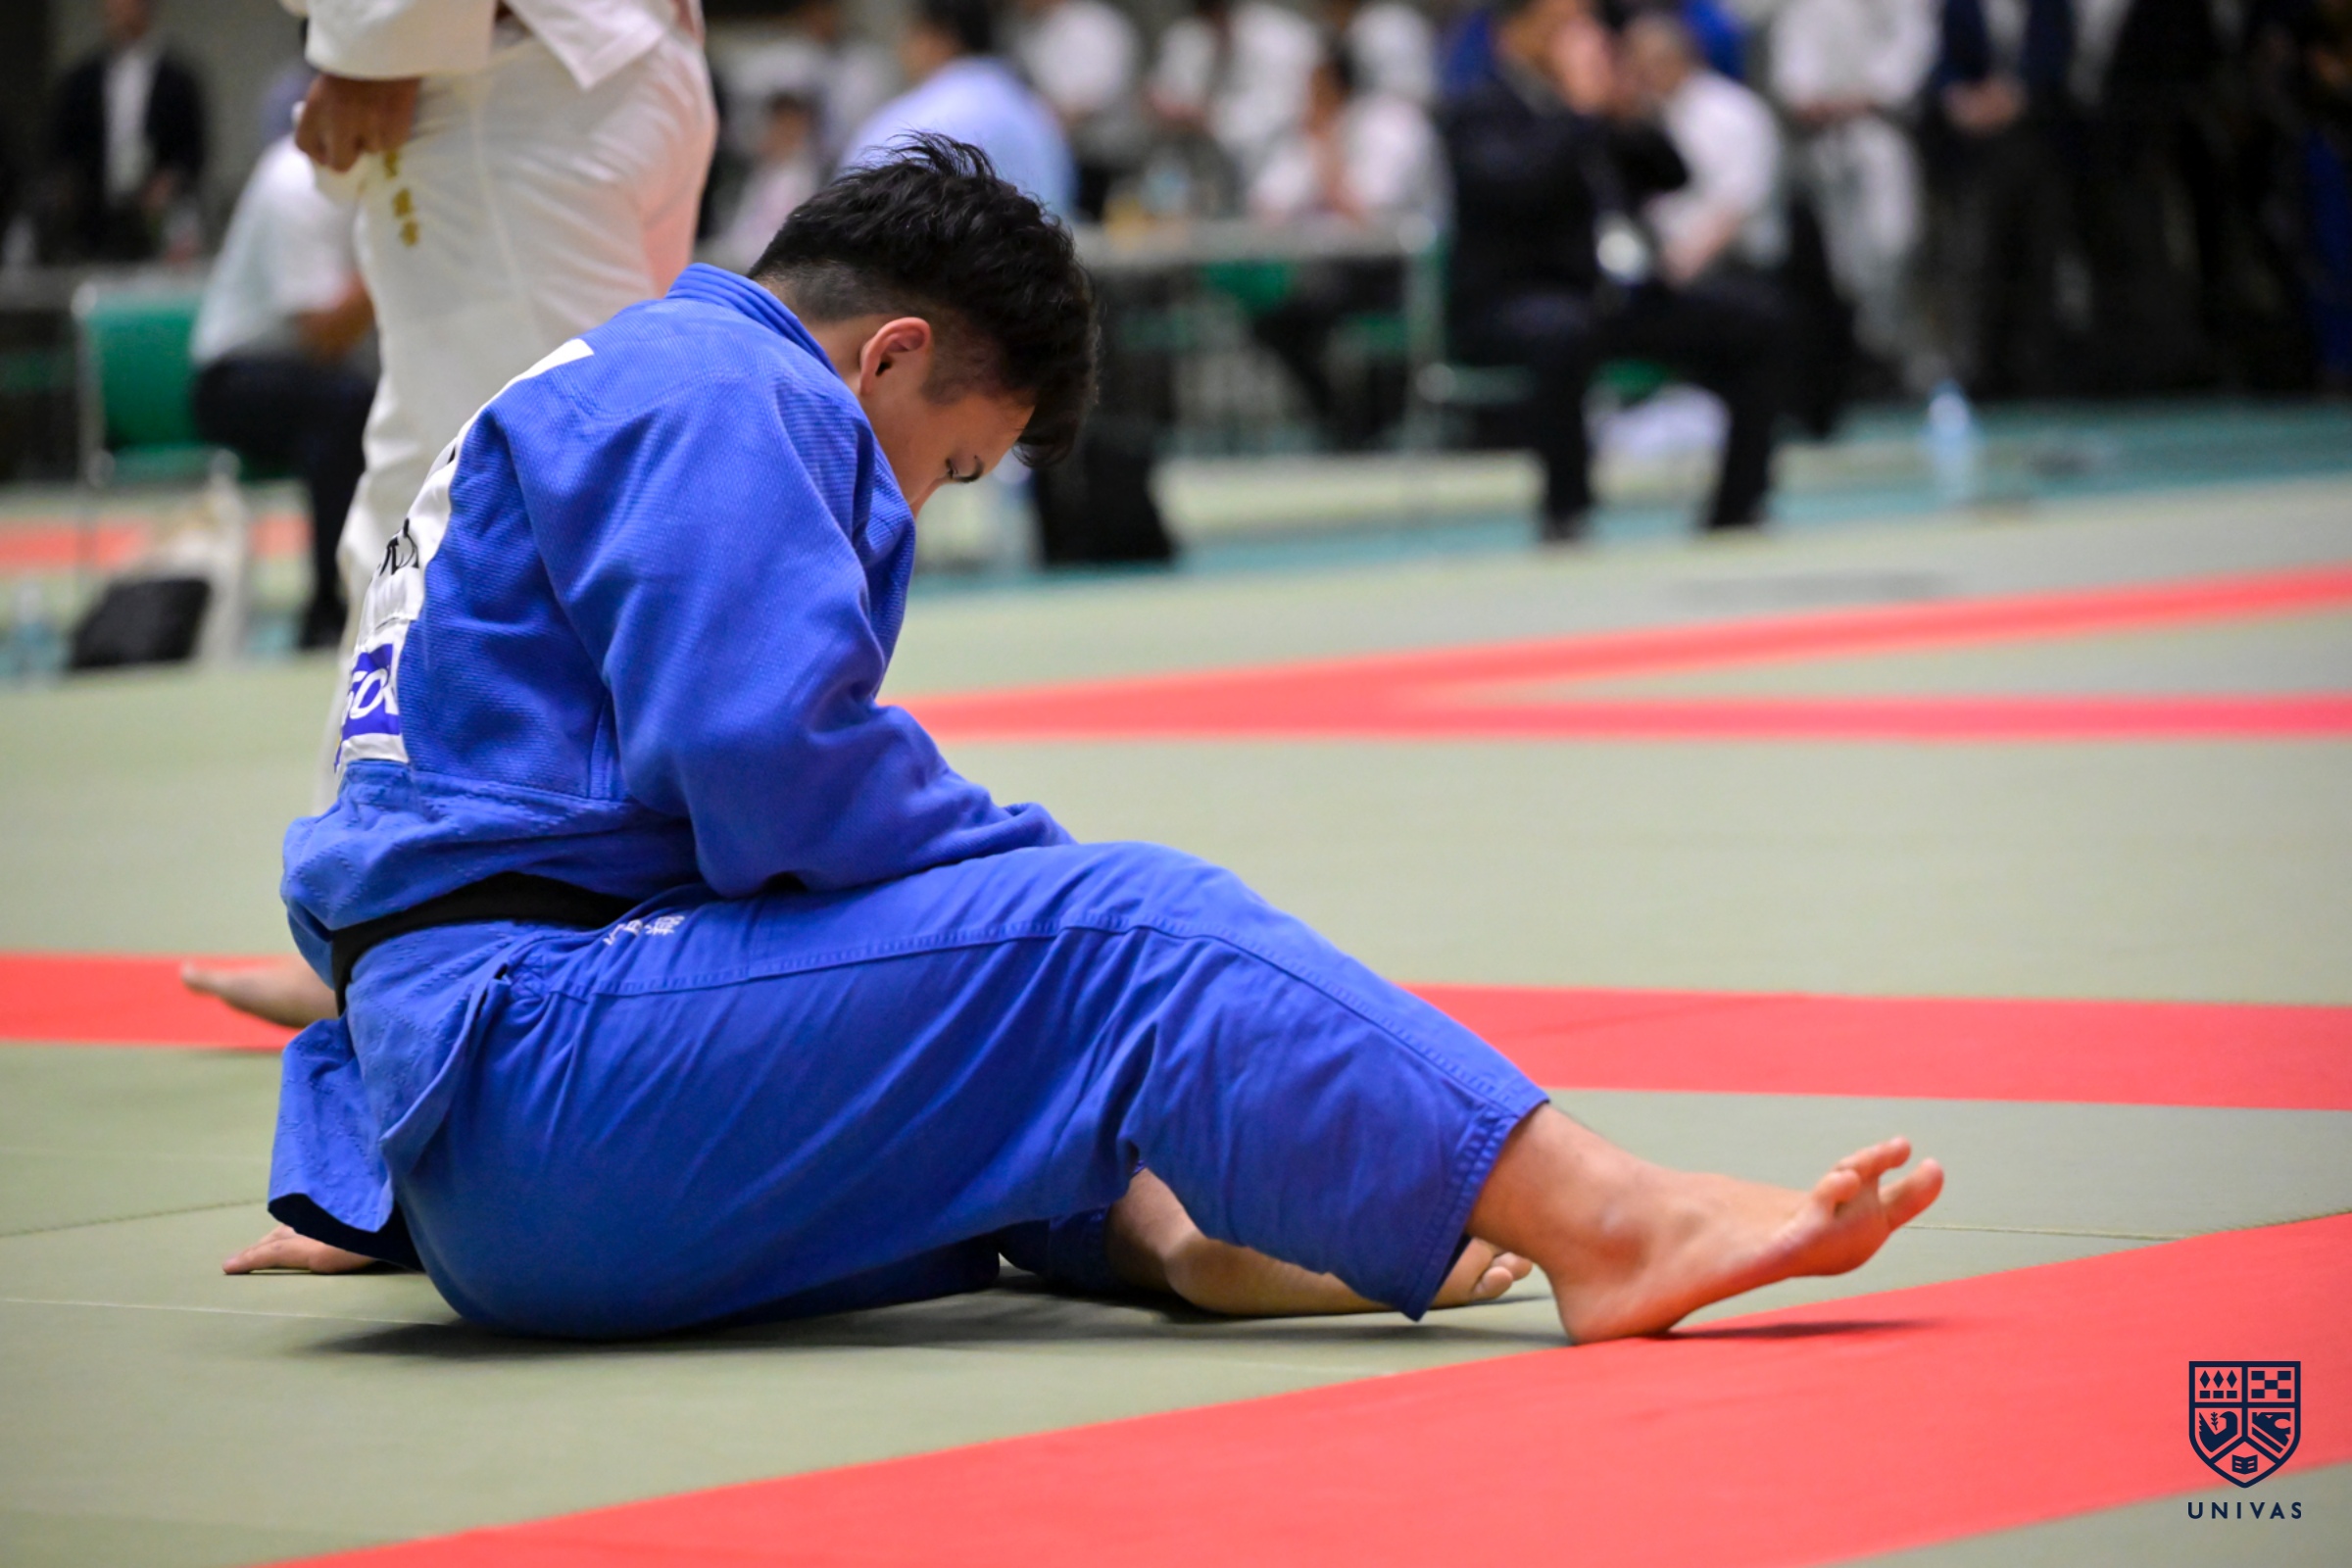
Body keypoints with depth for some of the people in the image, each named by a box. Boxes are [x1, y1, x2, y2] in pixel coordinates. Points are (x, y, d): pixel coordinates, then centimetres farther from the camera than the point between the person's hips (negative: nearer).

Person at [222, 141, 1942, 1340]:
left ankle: (1171, 1229, -12)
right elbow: (771, 761, -20)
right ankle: (1607, 1220, -26)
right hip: (544, 1059, -11)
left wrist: (371, 1190, 41)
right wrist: (1050, 878, -4)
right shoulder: (728, 398, -5)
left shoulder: (598, 392, 29)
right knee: (1119, 940, -18)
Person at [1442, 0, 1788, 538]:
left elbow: (1670, 175, 14)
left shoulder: (1591, 99, 14)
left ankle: (1736, 508, 0)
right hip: (1511, 297, -7)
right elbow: (1516, 184, -26)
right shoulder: (1481, 111, -5)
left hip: (1617, 290, 7)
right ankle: (1565, 514, -30)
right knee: (1563, 334, -42)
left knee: (1754, 325, -4)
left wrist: (1628, 115, -3)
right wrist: (1582, 109, -19)